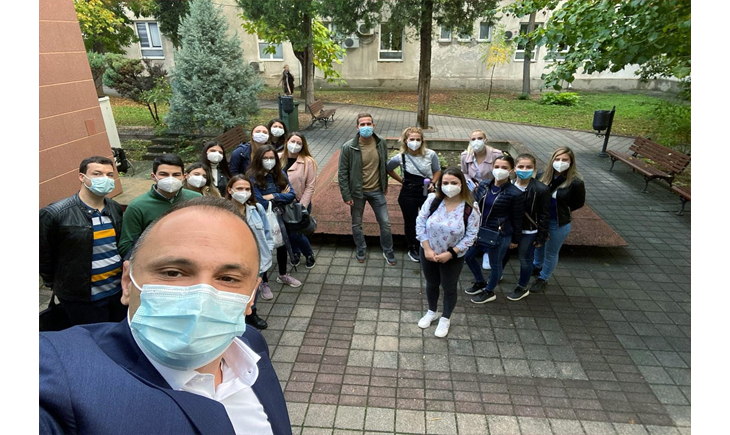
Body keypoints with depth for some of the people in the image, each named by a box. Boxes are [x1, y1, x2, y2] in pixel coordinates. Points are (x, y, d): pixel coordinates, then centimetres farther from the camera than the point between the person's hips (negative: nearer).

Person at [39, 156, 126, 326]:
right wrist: (57, 286, 5)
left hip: (119, 290, 5)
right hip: (82, 298, -5)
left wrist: (125, 276, 14)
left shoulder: (115, 208, 1)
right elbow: (45, 257, -5)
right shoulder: (54, 214, -16)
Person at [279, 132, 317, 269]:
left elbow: (310, 186, -12)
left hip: (300, 203, -4)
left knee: (295, 233, -2)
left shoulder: (308, 161, -12)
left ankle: (309, 255, 27)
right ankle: (296, 252, 45)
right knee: (287, 231, 15)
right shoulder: (278, 158, -2)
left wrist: (302, 206, -15)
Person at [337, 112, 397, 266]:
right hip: (357, 192, -2)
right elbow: (342, 173, -11)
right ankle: (360, 250, 40)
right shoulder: (348, 147, -17)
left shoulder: (381, 143, -7)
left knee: (385, 222, 8)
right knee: (357, 224, 15)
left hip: (376, 191, 2)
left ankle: (388, 251, 31)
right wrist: (346, 195, -12)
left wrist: (385, 184, 13)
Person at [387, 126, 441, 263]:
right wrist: (401, 180, 3)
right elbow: (388, 169, 7)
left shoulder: (430, 154, -12)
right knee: (410, 223, 14)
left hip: (427, 192, 0)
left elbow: (437, 171, 5)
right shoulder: (400, 157, -12)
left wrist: (432, 183, -11)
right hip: (408, 194, 0)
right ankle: (413, 249, 37)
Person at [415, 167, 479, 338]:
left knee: (449, 288, 17)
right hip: (428, 253, 2)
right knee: (431, 284, 22)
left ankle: (445, 319, 42)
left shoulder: (470, 208, -20)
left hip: (453, 258, -2)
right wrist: (427, 249, -15)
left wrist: (450, 253, -20)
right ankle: (431, 312, 49)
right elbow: (420, 223, -9)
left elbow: (471, 235, -15)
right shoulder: (433, 199, -14)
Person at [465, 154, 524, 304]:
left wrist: (515, 239, -2)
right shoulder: (483, 185, -4)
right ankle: (480, 282, 45)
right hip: (479, 230, 6)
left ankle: (489, 292, 38)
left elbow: (517, 219, -10)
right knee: (468, 256, 19)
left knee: (495, 264, 13)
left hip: (500, 235, -6)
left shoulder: (515, 194, -19)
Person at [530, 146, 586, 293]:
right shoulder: (545, 175, -11)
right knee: (538, 246, 27)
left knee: (550, 253, 14)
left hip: (559, 224, -4)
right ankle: (537, 266, 55)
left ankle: (543, 279, 35)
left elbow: (579, 203, -4)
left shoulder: (575, 182, -21)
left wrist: (563, 210, -5)